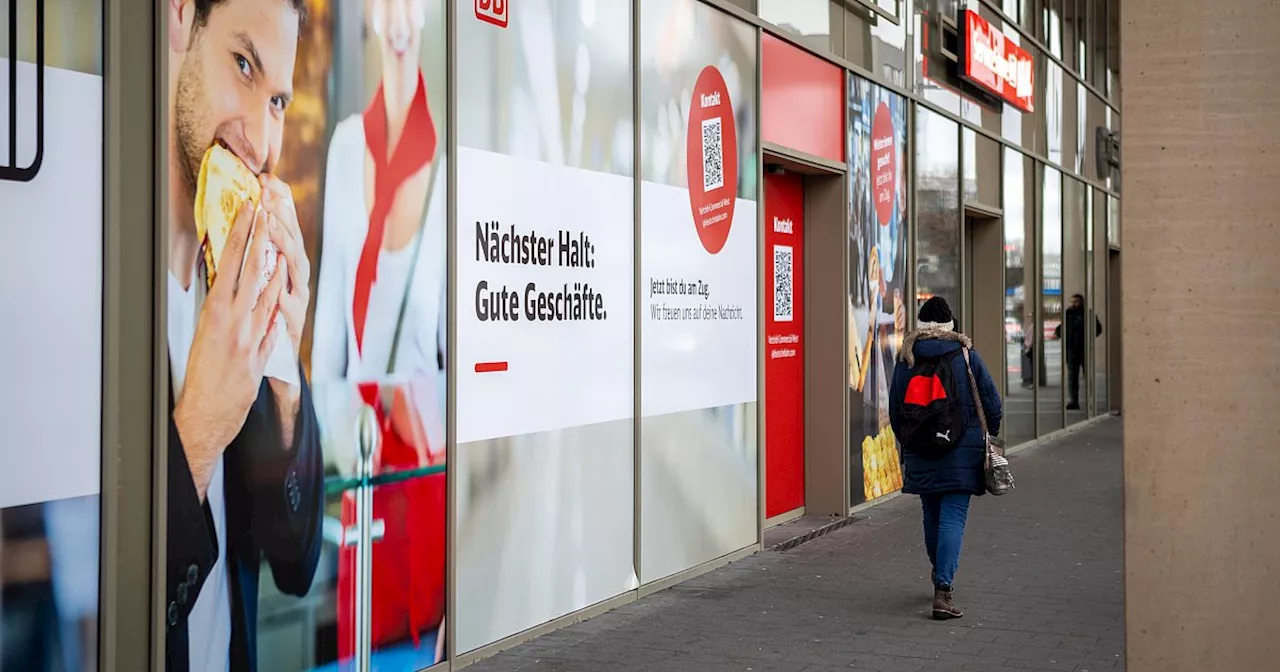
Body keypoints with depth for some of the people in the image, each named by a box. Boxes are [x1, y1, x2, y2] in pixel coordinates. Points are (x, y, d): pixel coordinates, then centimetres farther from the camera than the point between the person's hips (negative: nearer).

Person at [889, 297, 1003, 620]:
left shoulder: (905, 358, 2)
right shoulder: (966, 355, -2)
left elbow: (895, 409, 6)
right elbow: (992, 402, 1)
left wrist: (906, 442, 21)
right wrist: (988, 435, 19)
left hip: (920, 453, 3)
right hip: (962, 452, -2)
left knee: (932, 516, 18)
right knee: (953, 518, -5)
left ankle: (941, 579, 34)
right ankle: (942, 591, -15)